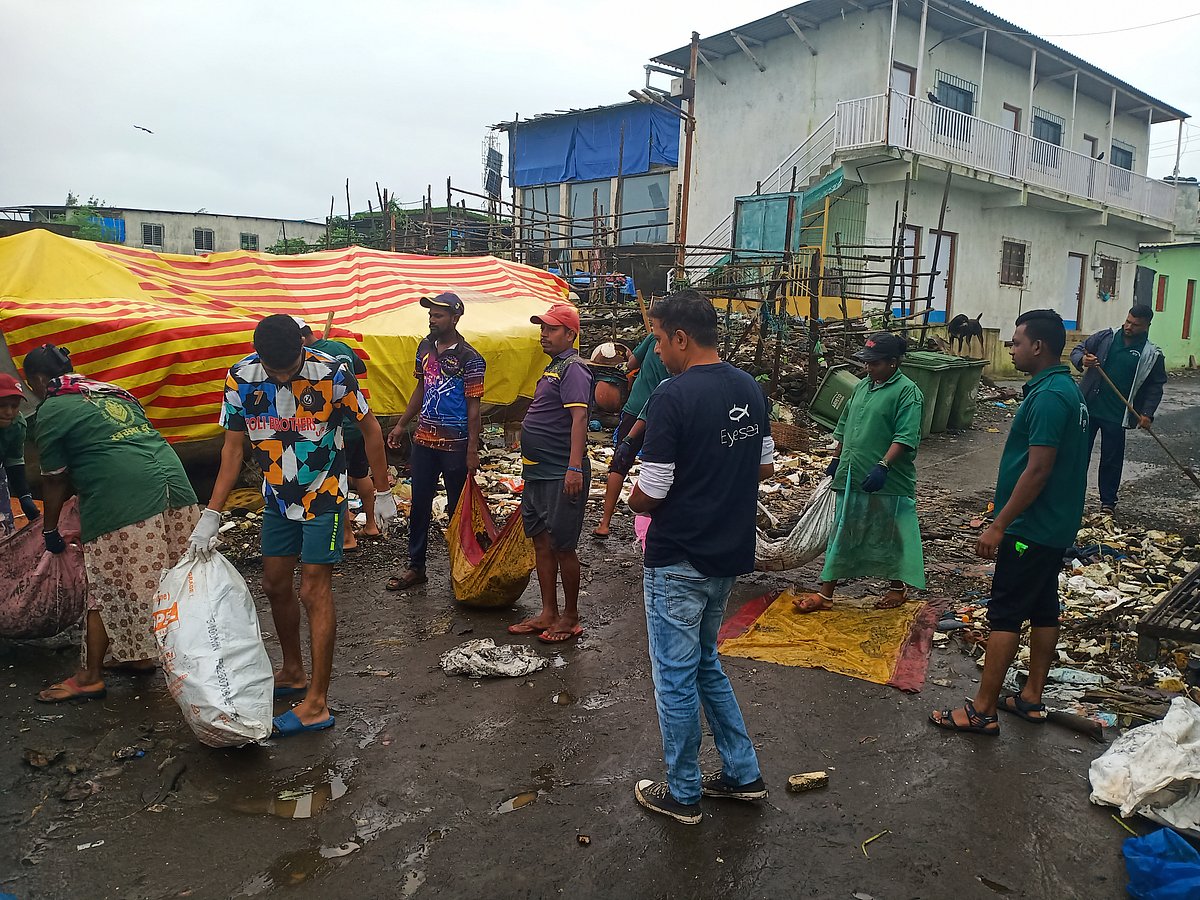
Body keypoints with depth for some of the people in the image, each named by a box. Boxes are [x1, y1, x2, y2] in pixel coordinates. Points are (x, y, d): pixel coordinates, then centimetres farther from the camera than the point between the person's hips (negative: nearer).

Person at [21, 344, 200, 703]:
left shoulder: (51, 411, 4)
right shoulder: (113, 391, 24)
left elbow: (55, 481, 7)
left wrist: (50, 530, 21)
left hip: (125, 501, -7)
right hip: (174, 485, 7)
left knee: (106, 589, 4)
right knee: (145, 583, 18)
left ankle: (90, 676, 14)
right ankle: (141, 655, 30)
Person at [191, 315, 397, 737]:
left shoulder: (332, 373, -22)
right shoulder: (241, 379, -11)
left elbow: (370, 430, -9)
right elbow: (233, 449, -3)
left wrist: (383, 493, -6)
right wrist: (211, 515, -6)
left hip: (324, 497, -5)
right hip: (278, 499, 5)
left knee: (314, 593, -7)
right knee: (275, 586, 14)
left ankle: (316, 704, 0)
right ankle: (293, 673, 34)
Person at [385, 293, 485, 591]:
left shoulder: (469, 358, -11)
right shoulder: (425, 347, 8)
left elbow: (473, 406, -11)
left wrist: (473, 451, -14)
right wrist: (402, 425, 17)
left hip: (455, 444, -6)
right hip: (423, 440, 6)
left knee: (457, 508, 6)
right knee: (419, 506, 11)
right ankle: (416, 567, 21)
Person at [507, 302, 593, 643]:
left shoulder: (573, 368, -13)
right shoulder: (553, 368, 17)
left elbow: (579, 417, -23)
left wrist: (575, 467, -31)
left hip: (562, 476, -10)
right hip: (538, 473, 10)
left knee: (562, 546, -1)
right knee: (541, 542, 14)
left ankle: (570, 618, 14)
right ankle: (548, 614, 24)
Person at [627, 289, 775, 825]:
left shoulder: (673, 397, -21)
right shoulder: (749, 388, 3)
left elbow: (648, 495, -20)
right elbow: (765, 467, 12)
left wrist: (634, 500, 1)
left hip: (678, 561, -8)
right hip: (731, 553, 8)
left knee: (675, 676, 8)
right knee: (705, 664, 23)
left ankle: (682, 794, 24)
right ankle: (742, 774, 31)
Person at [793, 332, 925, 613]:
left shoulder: (907, 392, -10)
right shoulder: (863, 386, 13)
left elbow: (905, 437, -20)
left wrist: (883, 466, -28)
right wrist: (836, 459, 22)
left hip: (888, 484, -7)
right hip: (851, 479, 7)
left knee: (892, 537, 8)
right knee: (842, 535, 9)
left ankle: (897, 588, 28)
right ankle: (824, 594, 14)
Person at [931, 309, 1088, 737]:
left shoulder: (1048, 397, -22)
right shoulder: (1067, 389, 11)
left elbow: (1038, 469, -25)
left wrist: (999, 525, -21)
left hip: (1031, 528, -10)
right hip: (1056, 525, 10)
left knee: (1005, 616, -5)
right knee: (1043, 609, 15)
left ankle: (982, 711, 2)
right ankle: (1031, 698, 26)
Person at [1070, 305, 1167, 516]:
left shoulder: (1152, 355, -1)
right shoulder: (1105, 338, 2)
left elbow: (1155, 387, 3)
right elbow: (1077, 350, 4)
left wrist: (1147, 413, -8)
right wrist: (1082, 360, -20)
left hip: (1117, 417, -1)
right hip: (1088, 409, 1)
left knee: (1112, 459, 9)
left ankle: (1108, 502, 23)